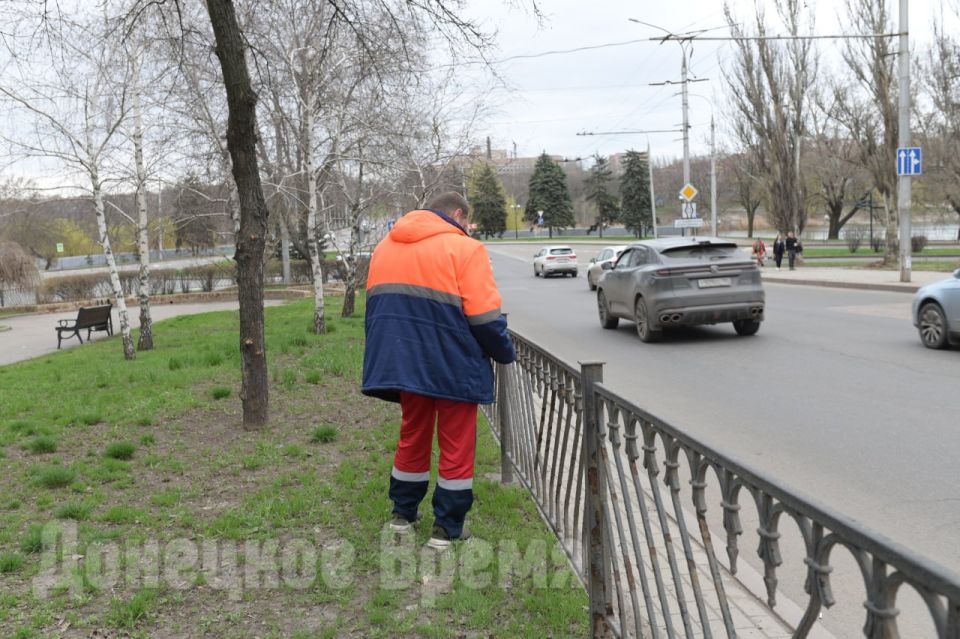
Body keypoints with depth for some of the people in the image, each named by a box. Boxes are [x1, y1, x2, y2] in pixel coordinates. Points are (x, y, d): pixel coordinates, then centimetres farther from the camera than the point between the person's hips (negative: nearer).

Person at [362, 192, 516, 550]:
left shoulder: (385, 247, 12)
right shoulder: (464, 248, -9)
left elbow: (375, 306, 14)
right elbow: (484, 317, -14)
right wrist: (506, 354, 2)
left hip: (402, 362, 6)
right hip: (453, 367, -6)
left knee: (412, 437, 21)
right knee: (457, 447, 7)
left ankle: (403, 514, 31)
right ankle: (447, 528, 13)